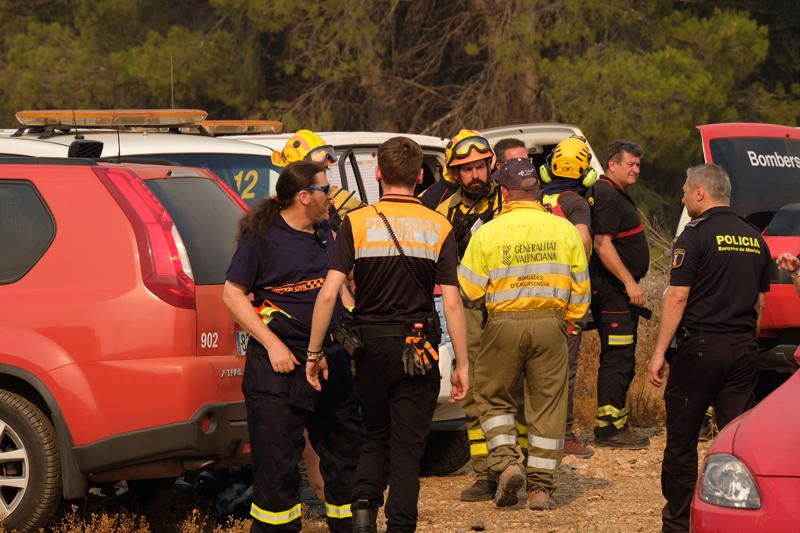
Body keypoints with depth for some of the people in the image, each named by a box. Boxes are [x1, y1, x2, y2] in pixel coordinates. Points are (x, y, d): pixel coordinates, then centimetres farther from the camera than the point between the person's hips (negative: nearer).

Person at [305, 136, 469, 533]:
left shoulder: (356, 222, -3)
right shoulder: (438, 228, -2)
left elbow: (328, 293, -10)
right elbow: (451, 303, -7)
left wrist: (314, 353, -4)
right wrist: (461, 365, -2)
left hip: (371, 345, 1)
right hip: (418, 350, -1)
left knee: (376, 437, 19)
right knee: (407, 448, 5)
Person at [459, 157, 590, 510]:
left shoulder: (487, 233, -6)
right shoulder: (563, 230, 1)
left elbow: (470, 289, -3)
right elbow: (580, 286, 5)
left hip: (505, 323, -2)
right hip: (550, 323, 2)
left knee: (494, 396, 16)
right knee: (547, 404, 7)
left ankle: (505, 463, -3)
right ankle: (541, 487, 7)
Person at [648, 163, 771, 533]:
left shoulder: (696, 236, -9)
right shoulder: (754, 239, 11)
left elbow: (677, 297, -12)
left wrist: (659, 352, -10)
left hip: (700, 346, -5)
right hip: (744, 350, 5)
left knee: (681, 438, 5)